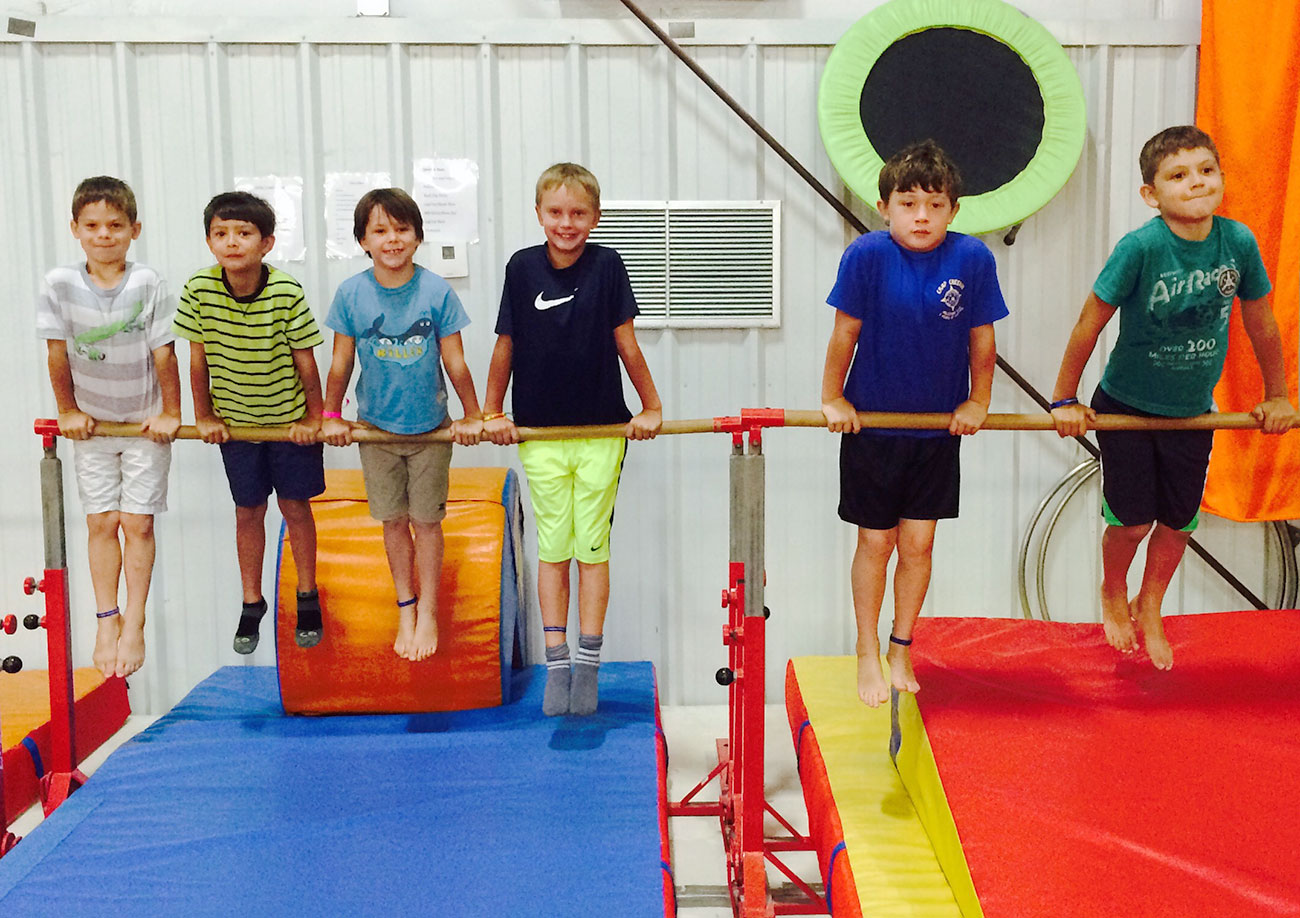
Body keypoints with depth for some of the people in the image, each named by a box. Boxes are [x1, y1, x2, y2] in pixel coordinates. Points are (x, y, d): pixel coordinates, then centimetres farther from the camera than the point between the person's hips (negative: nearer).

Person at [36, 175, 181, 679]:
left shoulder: (147, 284, -17)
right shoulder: (60, 284, -12)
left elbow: (164, 354, -11)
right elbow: (58, 355, -3)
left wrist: (170, 414, -7)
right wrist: (69, 411, 2)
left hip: (146, 422, -2)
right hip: (91, 422, 2)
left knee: (138, 523, 0)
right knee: (100, 523, 5)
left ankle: (134, 624, 8)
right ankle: (106, 621, 14)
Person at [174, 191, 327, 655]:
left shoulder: (286, 293, -23)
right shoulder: (199, 290, -16)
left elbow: (305, 360, -13)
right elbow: (198, 358, -5)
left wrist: (314, 417, -6)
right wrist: (204, 416, 1)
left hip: (290, 417, -2)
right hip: (234, 420, 2)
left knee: (295, 507, 9)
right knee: (248, 512, 11)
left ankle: (308, 597, 27)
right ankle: (251, 603, 27)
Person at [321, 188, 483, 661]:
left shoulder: (437, 291, -13)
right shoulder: (351, 293, -9)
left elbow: (455, 362, -5)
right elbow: (341, 363, 1)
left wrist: (473, 417, 1)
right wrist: (331, 416, 7)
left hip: (431, 427, -1)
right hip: (376, 426, 1)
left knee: (426, 520, 7)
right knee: (393, 520, 10)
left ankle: (428, 612, 23)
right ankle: (405, 607, 28)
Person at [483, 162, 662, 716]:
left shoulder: (606, 265, -6)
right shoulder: (523, 267, -3)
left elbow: (625, 343, 0)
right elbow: (506, 346, 5)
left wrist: (651, 407, 4)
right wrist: (491, 413, 9)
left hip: (602, 431, -1)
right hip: (539, 433, 1)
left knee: (592, 547, 4)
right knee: (552, 549, 6)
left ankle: (588, 664, 14)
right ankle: (557, 665, 14)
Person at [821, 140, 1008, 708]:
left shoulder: (973, 258, -11)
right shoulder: (867, 255, -16)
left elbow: (982, 339, 0)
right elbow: (845, 332, -7)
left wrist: (977, 402, 7)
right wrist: (833, 399, 0)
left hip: (939, 427, 2)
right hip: (872, 422, -1)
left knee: (918, 542, 8)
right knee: (875, 541, 7)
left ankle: (901, 651, 27)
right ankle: (868, 656, 24)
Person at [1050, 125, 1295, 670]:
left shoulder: (1239, 242, -13)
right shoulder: (1140, 247, -24)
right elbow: (1090, 323, -16)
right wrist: (1064, 401, -8)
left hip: (1192, 413, 3)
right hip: (1127, 407, -3)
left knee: (1178, 521, 12)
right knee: (1133, 522, 2)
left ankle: (1150, 608, 39)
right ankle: (1113, 595, 35)